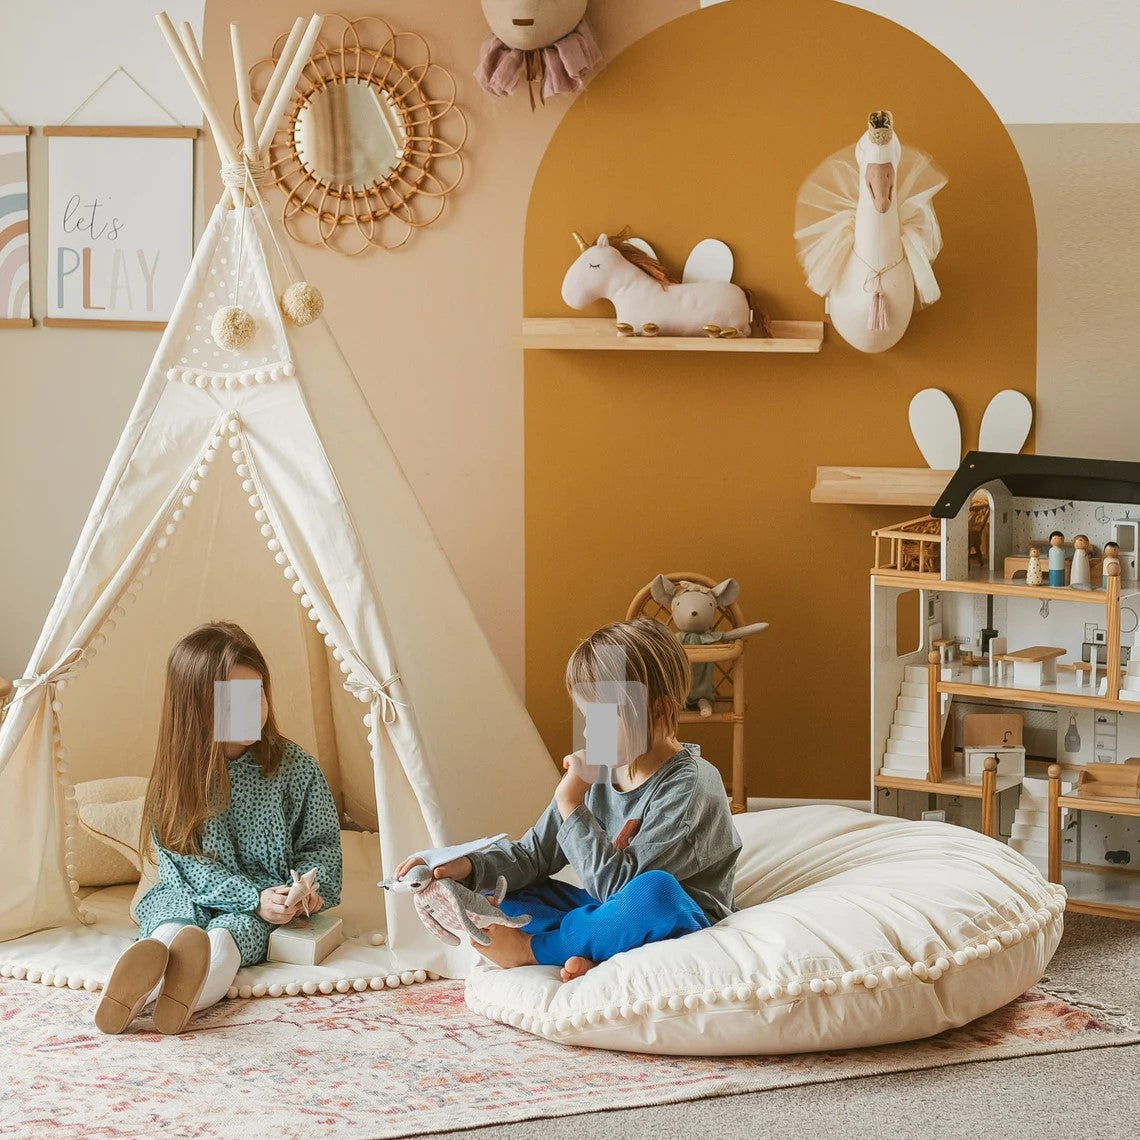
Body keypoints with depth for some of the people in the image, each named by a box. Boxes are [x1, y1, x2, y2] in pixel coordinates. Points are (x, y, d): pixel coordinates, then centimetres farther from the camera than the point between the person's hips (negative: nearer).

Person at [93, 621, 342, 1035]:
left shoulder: (294, 767, 1)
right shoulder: (180, 772, -3)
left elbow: (321, 842, 8)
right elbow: (187, 859, -7)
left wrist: (308, 885, -15)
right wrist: (253, 898, -20)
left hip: (267, 899, -1)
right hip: (190, 893, 1)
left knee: (227, 932, -33)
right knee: (171, 924, -33)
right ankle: (153, 959, -67)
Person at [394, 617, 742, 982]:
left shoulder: (689, 786, -19)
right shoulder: (598, 770, 4)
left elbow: (618, 886, -24)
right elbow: (533, 854, 7)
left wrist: (571, 805, -24)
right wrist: (468, 866, -12)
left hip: (683, 924, -7)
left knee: (655, 891, -40)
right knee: (500, 892, 2)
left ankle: (531, 949, -19)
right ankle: (581, 951, -24)